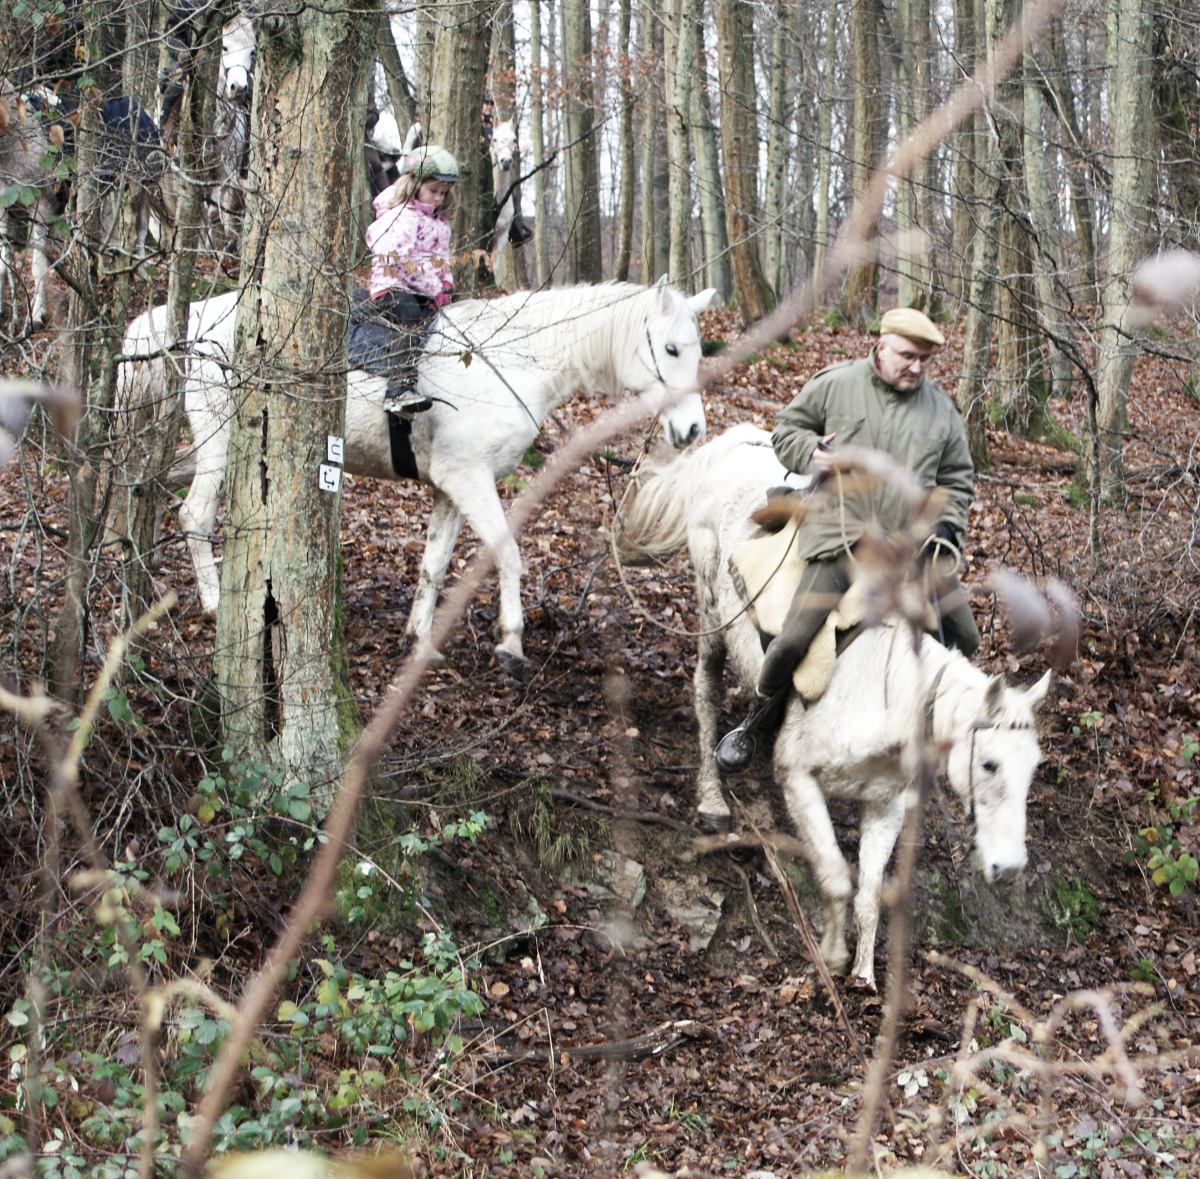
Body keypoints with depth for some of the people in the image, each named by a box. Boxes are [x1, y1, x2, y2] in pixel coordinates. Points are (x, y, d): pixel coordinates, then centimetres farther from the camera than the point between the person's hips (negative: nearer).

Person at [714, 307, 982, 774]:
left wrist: (948, 526, 1)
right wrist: (811, 454, -9)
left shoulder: (941, 410, 10)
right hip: (840, 537, -4)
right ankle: (755, 721, 8)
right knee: (795, 638, -14)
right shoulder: (834, 385, 2)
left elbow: (957, 478, 18)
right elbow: (786, 430, 12)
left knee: (963, 638, 4)